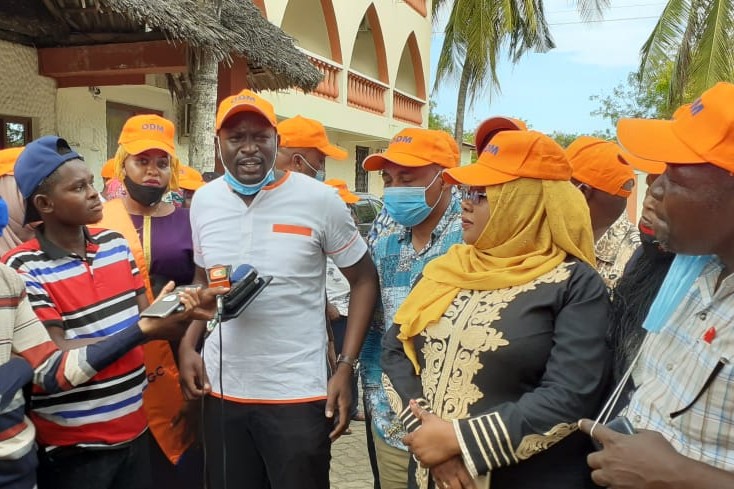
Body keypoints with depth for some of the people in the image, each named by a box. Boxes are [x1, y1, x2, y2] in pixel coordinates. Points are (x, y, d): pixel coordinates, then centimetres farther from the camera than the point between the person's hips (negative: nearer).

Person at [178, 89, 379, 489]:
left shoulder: (319, 200, -10)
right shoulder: (204, 201, 3)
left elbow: (363, 279, -2)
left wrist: (345, 368, -8)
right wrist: (187, 346, 2)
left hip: (298, 393, -4)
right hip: (222, 388, 4)